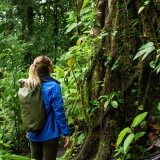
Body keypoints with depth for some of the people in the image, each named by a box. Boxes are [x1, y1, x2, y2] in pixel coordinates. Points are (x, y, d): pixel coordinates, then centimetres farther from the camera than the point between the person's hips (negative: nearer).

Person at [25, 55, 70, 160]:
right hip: (49, 134, -6)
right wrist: (66, 133, -10)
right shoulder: (53, 86, -15)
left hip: (33, 134, 6)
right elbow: (59, 112, -16)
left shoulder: (29, 86, 3)